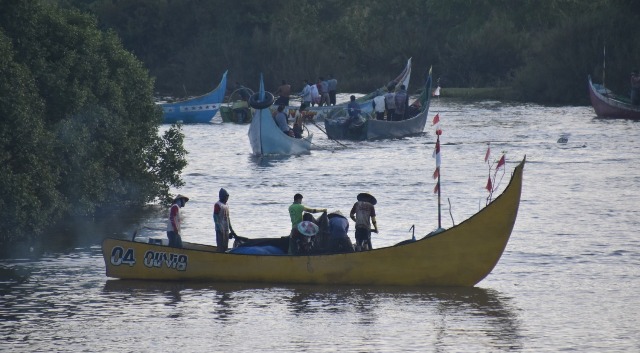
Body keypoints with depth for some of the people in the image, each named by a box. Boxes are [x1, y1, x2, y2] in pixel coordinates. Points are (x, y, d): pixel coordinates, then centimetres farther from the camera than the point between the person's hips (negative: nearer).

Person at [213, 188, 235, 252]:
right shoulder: (217, 205, -10)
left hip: (226, 229, 8)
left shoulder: (226, 205, 16)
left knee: (226, 247, 11)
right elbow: (215, 218, -15)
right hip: (220, 229, -8)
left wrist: (231, 230, 20)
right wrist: (219, 229, -21)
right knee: (221, 247, -9)